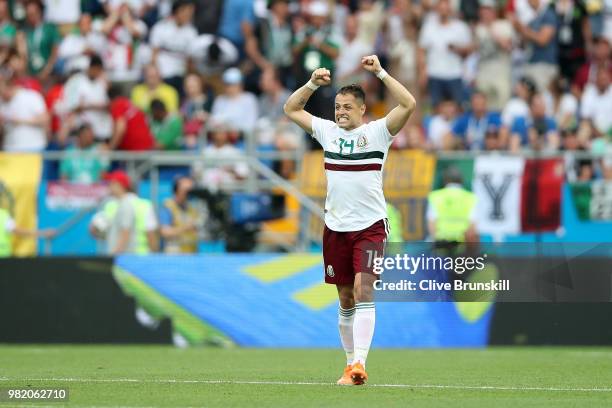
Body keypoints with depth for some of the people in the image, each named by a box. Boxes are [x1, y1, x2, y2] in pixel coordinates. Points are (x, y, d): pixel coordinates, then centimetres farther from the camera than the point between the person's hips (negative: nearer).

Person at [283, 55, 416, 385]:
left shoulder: (377, 132, -4)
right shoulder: (328, 131, 8)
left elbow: (409, 104, -16)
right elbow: (291, 109, 16)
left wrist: (380, 73, -18)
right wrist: (313, 84, 2)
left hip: (370, 225, -5)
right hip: (336, 227, 5)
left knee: (363, 289, -17)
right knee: (345, 298, 9)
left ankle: (360, 364, -25)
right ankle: (350, 364, 18)